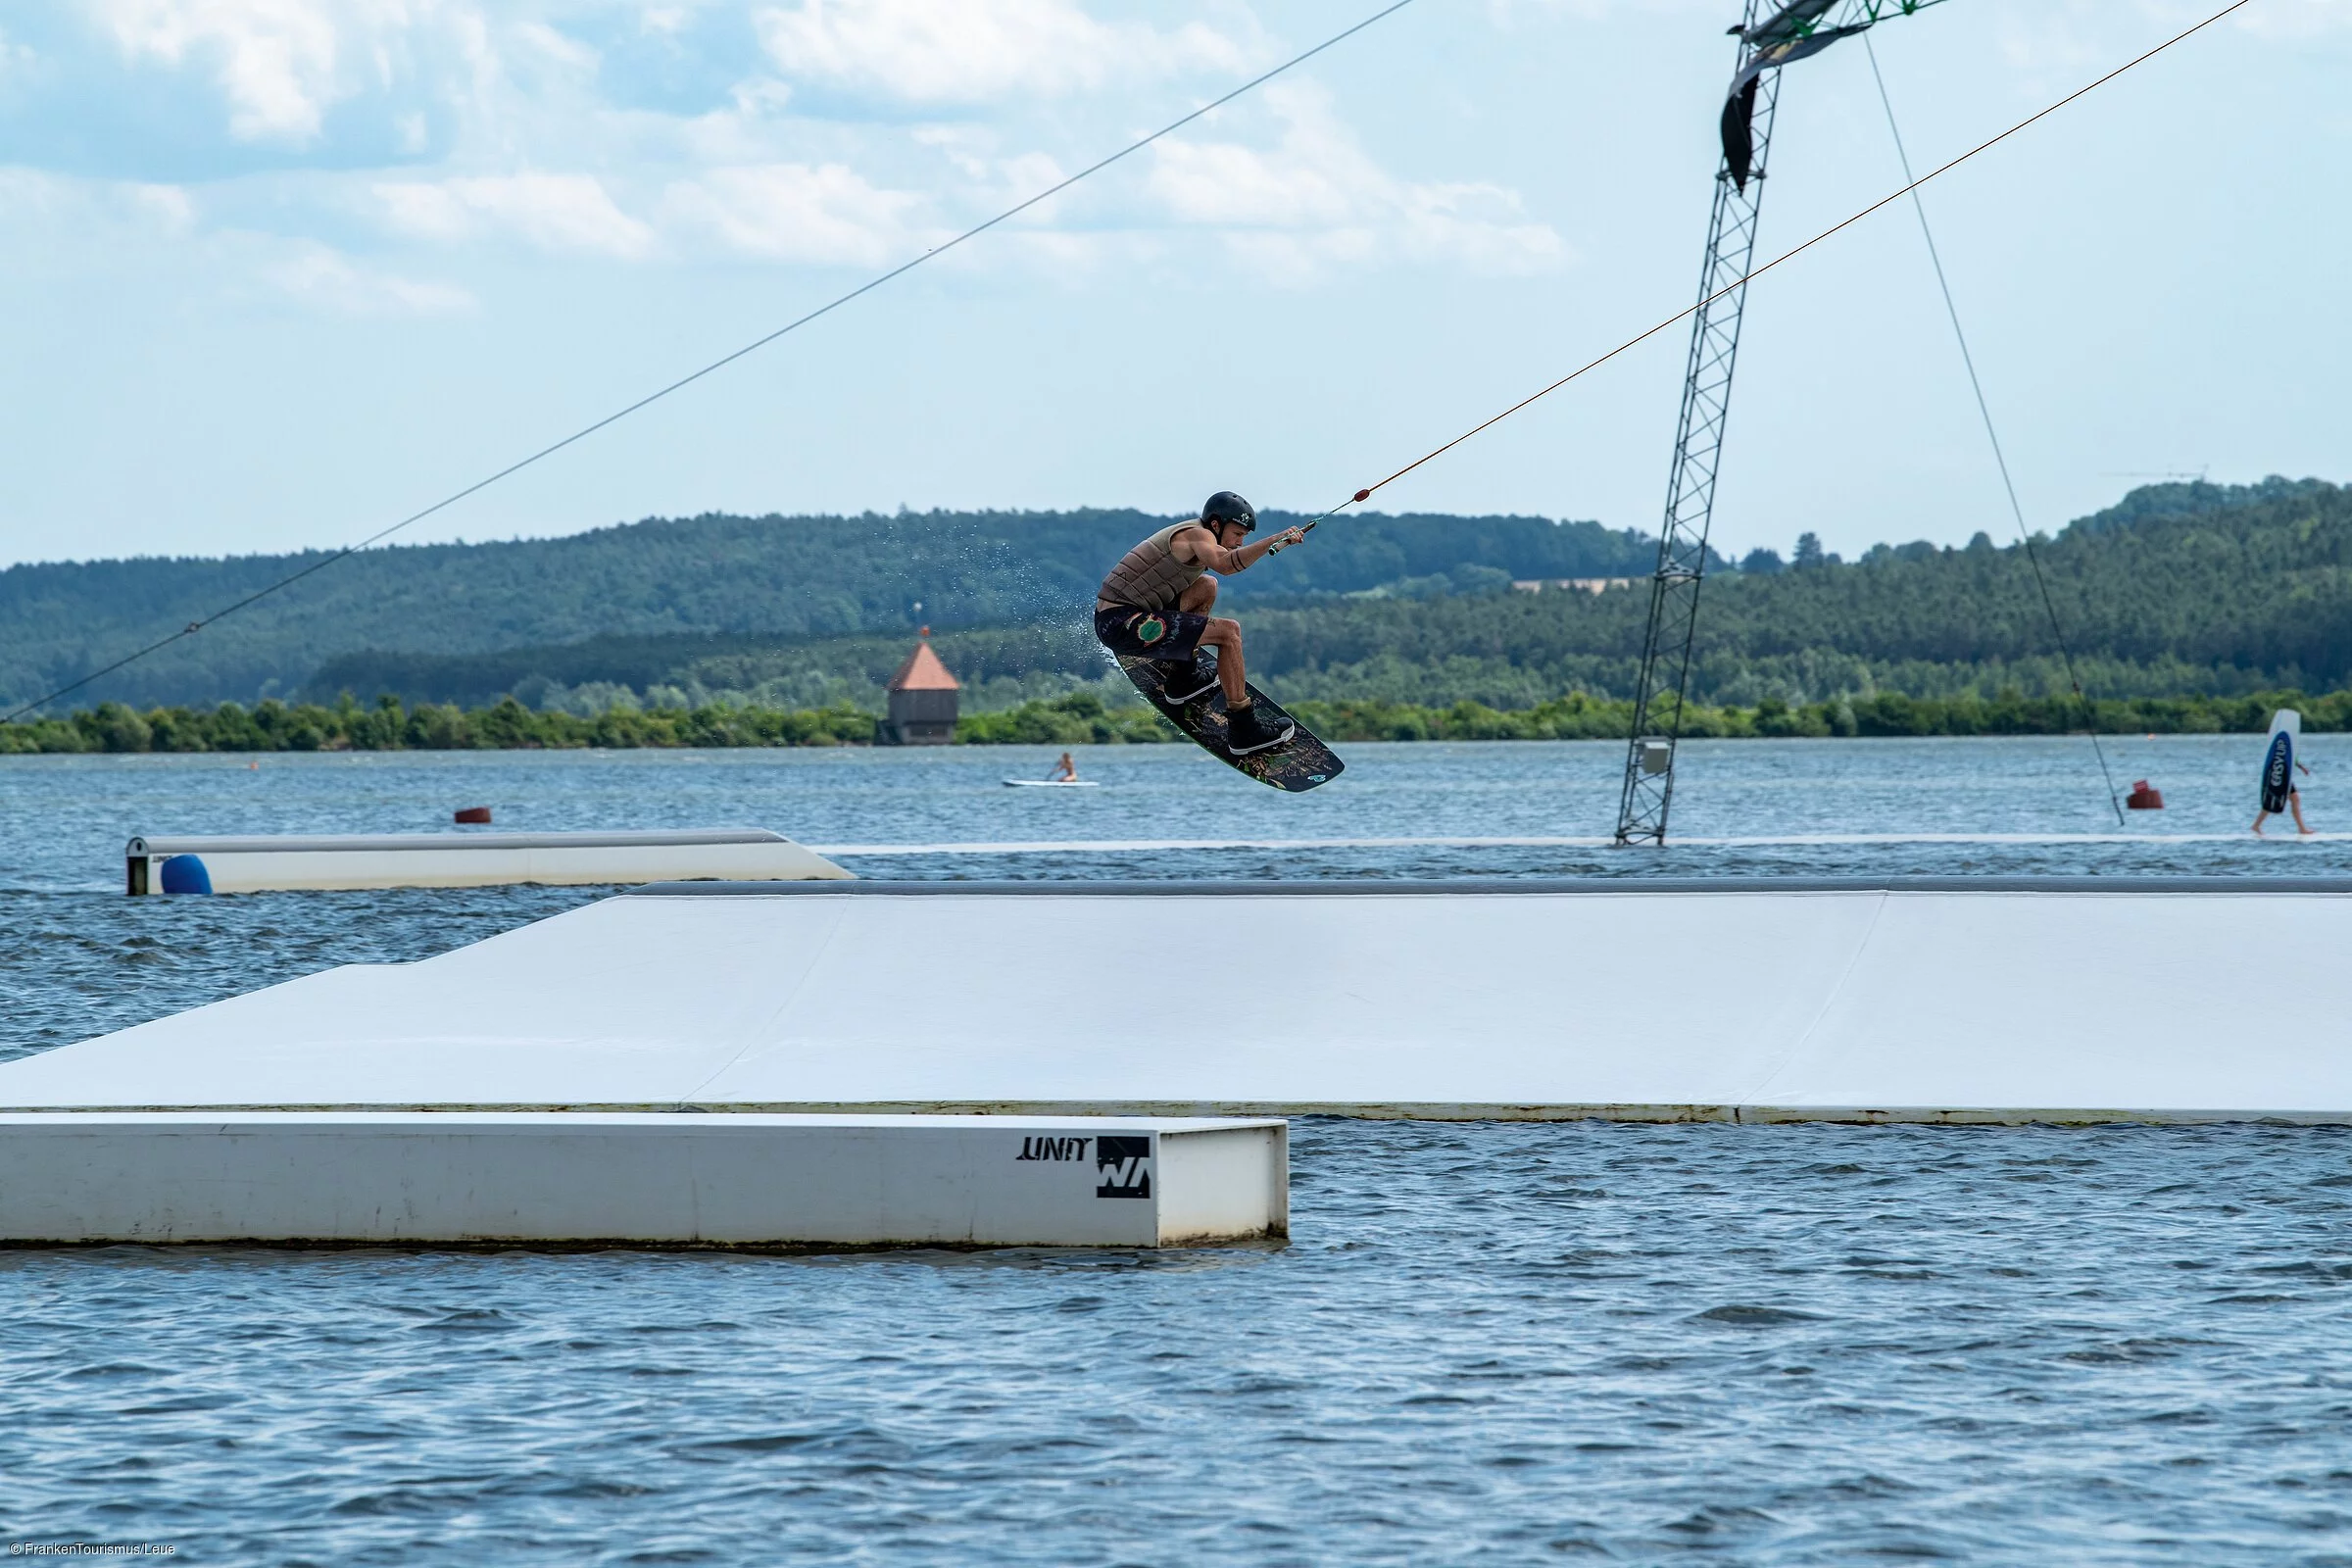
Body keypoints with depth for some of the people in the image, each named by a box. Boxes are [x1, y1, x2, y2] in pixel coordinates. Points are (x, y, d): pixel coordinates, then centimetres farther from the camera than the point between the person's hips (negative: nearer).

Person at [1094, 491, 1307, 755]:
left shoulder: (1189, 534, 20)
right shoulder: (1198, 535, -11)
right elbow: (1224, 565, -32)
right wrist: (1275, 541, -36)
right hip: (1122, 624, -10)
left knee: (1207, 586, 24)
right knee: (1229, 631, -13)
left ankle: (1183, 675, 24)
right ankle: (1243, 730, -11)